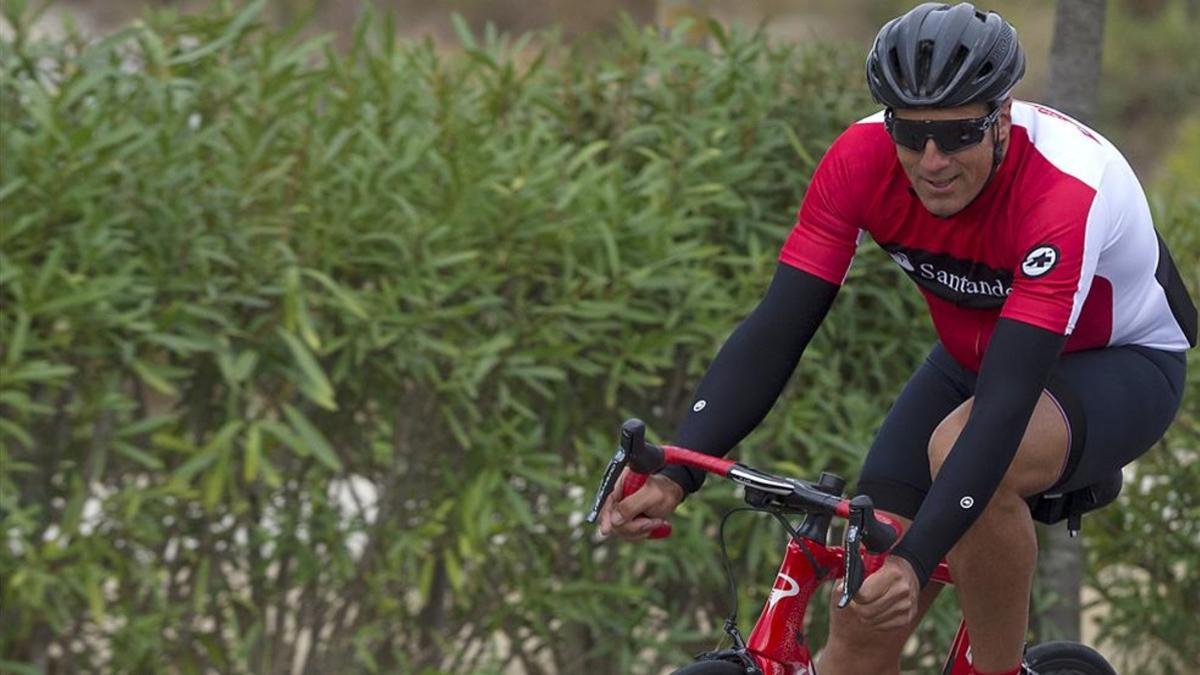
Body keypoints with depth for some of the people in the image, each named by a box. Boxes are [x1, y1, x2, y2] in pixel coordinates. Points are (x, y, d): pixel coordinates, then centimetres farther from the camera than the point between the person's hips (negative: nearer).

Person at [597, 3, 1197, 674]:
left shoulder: (1067, 193, -37)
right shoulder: (861, 160, -24)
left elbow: (1006, 403, -43)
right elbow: (776, 330, -24)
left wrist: (916, 562, -53)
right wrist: (675, 477, -37)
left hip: (1123, 362, -5)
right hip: (972, 357, 5)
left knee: (964, 449, -37)